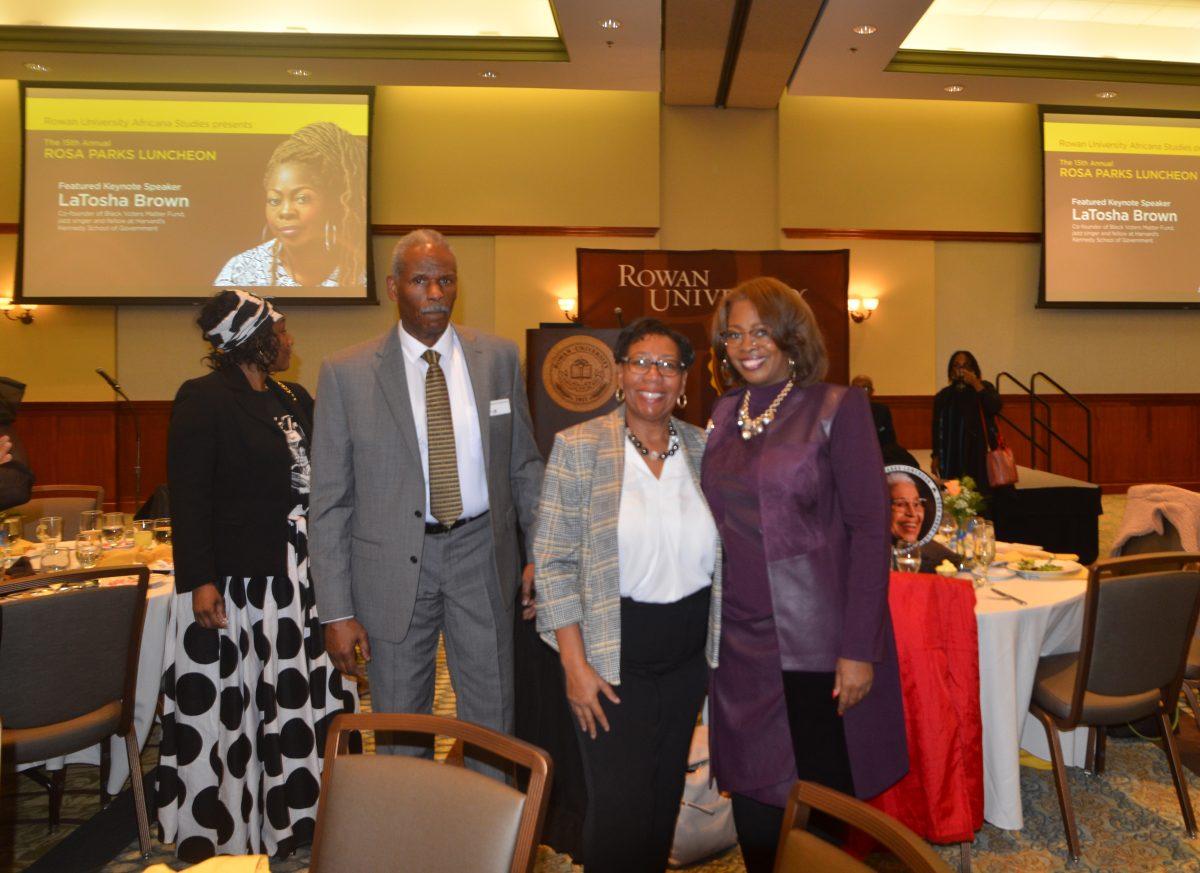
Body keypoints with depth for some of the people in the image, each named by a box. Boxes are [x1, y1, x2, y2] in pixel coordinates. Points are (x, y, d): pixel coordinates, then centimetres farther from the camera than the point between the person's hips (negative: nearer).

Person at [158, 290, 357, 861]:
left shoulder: (295, 400, 13)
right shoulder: (202, 399, -7)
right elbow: (188, 496, -12)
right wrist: (200, 580, -17)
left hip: (296, 578, 6)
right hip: (233, 581, -6)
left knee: (304, 697, 11)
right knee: (227, 707, 6)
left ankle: (292, 814, 29)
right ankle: (219, 832, 24)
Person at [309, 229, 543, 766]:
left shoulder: (499, 357, 1)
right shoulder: (346, 373, -6)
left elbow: (524, 463, 8)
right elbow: (329, 500, -5)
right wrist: (336, 611, -7)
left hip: (482, 555, 2)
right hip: (393, 563, -1)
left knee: (492, 724, 14)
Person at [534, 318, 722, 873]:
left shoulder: (703, 448, 4)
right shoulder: (578, 446, -8)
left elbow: (720, 555, 10)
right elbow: (553, 561, -9)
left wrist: (721, 649, 6)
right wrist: (575, 664, -13)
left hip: (687, 655, 5)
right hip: (610, 656, -4)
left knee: (666, 799, 18)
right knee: (620, 809, -2)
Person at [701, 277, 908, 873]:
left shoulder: (837, 408, -6)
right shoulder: (724, 412, 8)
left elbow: (870, 529, -9)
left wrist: (859, 647, -14)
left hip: (817, 644, -4)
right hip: (742, 643, 5)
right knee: (754, 804, 14)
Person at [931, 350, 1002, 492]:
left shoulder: (984, 388, 7)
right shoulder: (943, 396, 10)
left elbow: (995, 408, -14)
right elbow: (937, 428, 11)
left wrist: (976, 384, -13)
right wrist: (936, 456, 5)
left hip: (979, 454, -1)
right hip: (951, 456, 2)